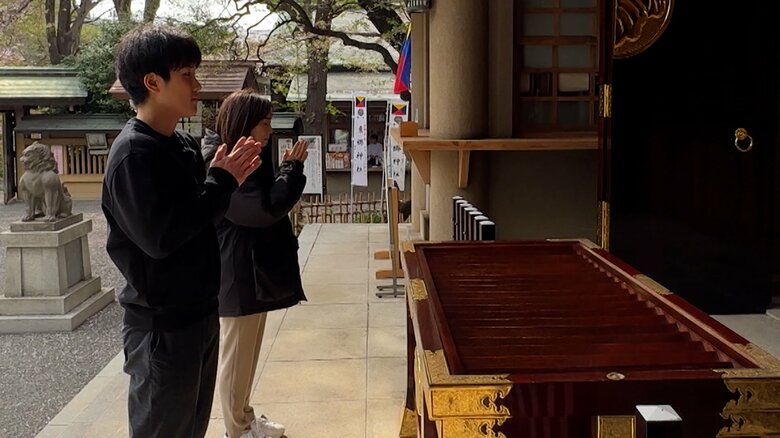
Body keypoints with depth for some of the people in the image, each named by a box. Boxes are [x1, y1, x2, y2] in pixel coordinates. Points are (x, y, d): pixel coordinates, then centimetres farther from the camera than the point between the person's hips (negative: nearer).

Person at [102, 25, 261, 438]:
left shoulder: (183, 143, 8)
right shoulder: (133, 153, -19)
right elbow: (159, 236, -27)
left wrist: (226, 179, -4)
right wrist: (222, 182, -19)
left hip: (199, 313, 8)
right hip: (162, 326, -8)